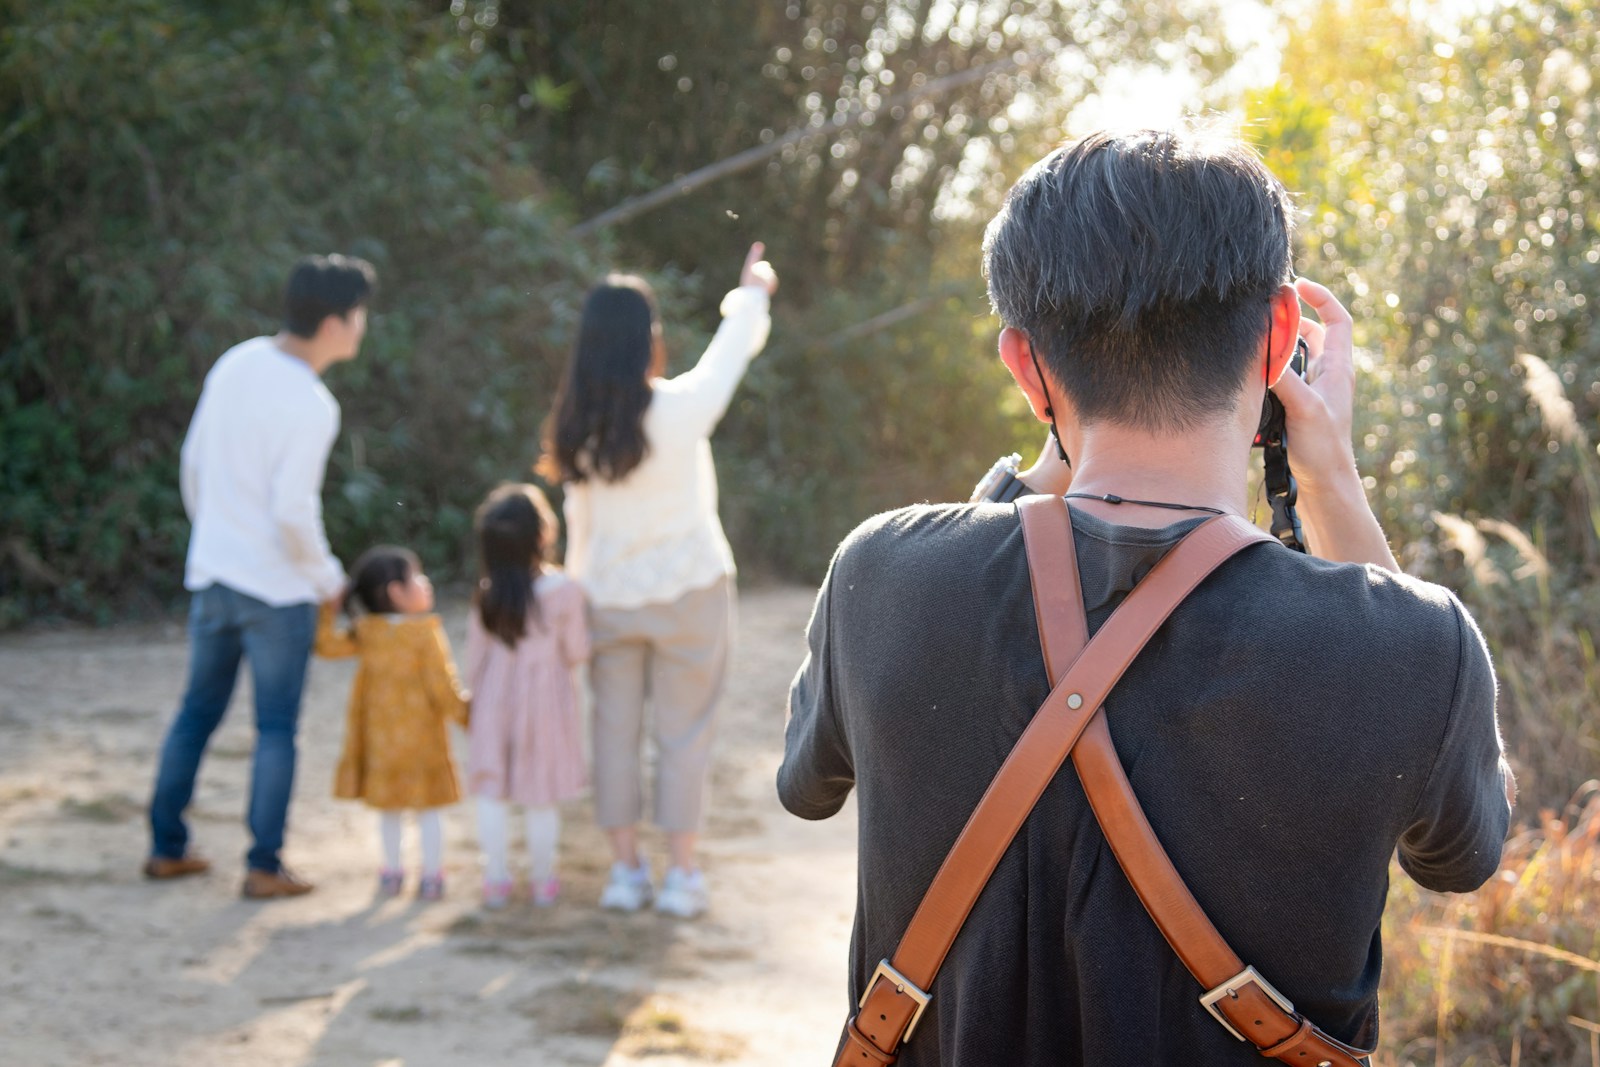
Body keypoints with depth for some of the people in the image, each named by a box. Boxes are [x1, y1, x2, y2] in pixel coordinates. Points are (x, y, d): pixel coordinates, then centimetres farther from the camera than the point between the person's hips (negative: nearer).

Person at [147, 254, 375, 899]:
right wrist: (328, 577, -5)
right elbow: (293, 513, -22)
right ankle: (264, 866, 7)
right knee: (276, 728, 4)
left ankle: (166, 847, 24)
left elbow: (193, 463, 10)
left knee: (198, 711, 17)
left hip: (212, 574, 7)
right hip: (277, 587, -7)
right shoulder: (311, 405, -19)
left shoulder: (235, 363, 2)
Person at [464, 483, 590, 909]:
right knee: (541, 797, 8)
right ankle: (542, 879, 17)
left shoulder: (487, 595, -7)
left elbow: (476, 655, 2)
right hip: (545, 698, -2)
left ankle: (496, 877, 12)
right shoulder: (565, 591, -17)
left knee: (491, 792, 10)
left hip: (495, 699, 2)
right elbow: (577, 652, -8)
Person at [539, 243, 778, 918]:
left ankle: (625, 870, 15)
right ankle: (682, 876, 7)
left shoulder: (578, 429, -4)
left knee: (615, 731, 11)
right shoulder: (680, 408, -15)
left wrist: (580, 586, 15)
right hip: (689, 591, -3)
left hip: (610, 599, 3)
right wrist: (752, 294, 21)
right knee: (683, 734, 4)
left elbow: (579, 523, 4)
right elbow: (731, 353, 3)